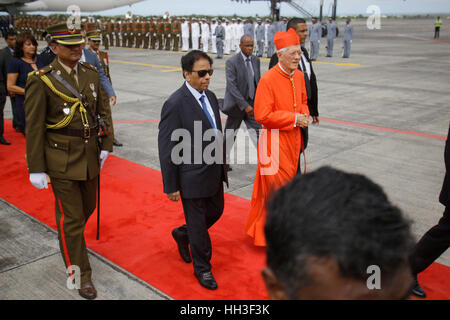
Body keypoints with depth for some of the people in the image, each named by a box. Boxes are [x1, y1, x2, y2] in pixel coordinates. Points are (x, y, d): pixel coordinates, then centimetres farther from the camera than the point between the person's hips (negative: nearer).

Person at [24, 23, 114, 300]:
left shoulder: (92, 74, 4)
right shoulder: (42, 81, -12)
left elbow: (104, 111, 11)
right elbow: (34, 128, -11)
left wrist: (106, 146, 4)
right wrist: (36, 169, -11)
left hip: (90, 157, 6)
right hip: (61, 161, -5)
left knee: (88, 207, 21)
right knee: (70, 218, 2)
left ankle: (70, 241, 52)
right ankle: (81, 275, 18)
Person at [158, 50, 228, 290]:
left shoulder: (210, 96, 5)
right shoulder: (175, 104, -20)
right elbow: (166, 148, -17)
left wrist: (221, 166, 15)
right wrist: (171, 186, -15)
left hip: (214, 173, 8)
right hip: (192, 178, -8)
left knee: (216, 212, 22)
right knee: (198, 224, 8)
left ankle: (183, 234, 48)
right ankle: (202, 268, 30)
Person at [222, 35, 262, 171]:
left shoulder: (255, 60, 5)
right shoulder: (232, 62, -14)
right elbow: (232, 87, -19)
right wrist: (245, 105, -22)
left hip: (252, 104, 4)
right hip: (237, 104, -4)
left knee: (257, 132, -3)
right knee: (229, 135, 10)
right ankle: (224, 161, 29)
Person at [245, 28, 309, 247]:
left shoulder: (299, 76, 5)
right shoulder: (268, 79, -19)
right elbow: (262, 115, -22)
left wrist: (304, 115, -1)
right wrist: (294, 118, -19)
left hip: (293, 140, 8)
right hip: (275, 142, -8)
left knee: (292, 182, 18)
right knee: (276, 187, -3)